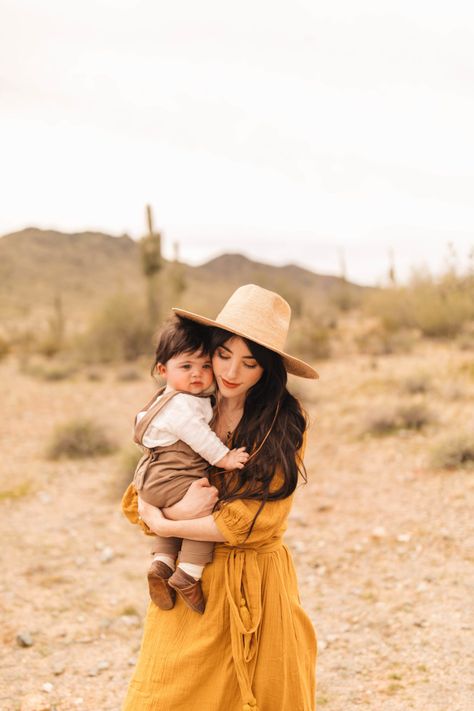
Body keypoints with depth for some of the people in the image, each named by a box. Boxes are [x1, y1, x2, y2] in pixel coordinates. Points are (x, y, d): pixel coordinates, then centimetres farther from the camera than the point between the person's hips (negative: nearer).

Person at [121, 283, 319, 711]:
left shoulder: (285, 423, -7)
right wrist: (178, 510, -19)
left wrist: (166, 526, -11)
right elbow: (138, 504, 2)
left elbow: (257, 519, -14)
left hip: (256, 590, -2)